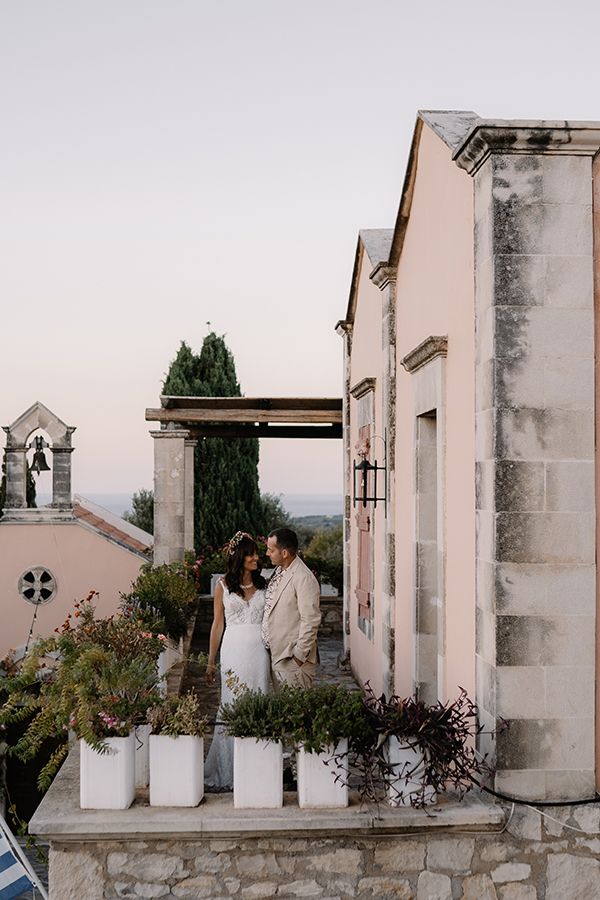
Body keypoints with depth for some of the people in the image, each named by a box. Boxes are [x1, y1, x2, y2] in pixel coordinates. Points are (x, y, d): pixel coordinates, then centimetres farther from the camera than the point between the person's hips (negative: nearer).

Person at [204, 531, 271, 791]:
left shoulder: (263, 584, 9)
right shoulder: (223, 585, 4)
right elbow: (218, 624, 7)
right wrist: (210, 661, 7)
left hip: (260, 649, 2)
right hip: (234, 649, -2)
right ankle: (229, 771, 7)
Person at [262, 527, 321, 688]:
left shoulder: (304, 578, -17)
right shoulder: (278, 572, 12)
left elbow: (311, 621, -19)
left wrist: (299, 656, -17)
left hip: (293, 659, -9)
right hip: (275, 656, 9)